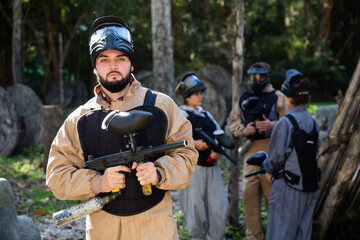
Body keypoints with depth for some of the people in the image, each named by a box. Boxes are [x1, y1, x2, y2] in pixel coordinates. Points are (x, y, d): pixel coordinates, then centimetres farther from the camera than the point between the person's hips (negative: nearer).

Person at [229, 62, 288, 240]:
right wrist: (245, 130, -1)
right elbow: (233, 122, 18)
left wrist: (272, 125, -20)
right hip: (251, 151, 5)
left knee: (272, 193, -3)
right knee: (249, 193, 3)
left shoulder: (277, 97, 3)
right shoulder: (244, 99, 17)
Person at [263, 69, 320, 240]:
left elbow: (277, 153, -13)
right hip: (310, 185, 7)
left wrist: (269, 169, 6)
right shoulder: (312, 122, 6)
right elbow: (315, 150, 13)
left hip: (288, 186, -6)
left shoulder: (286, 122, -15)